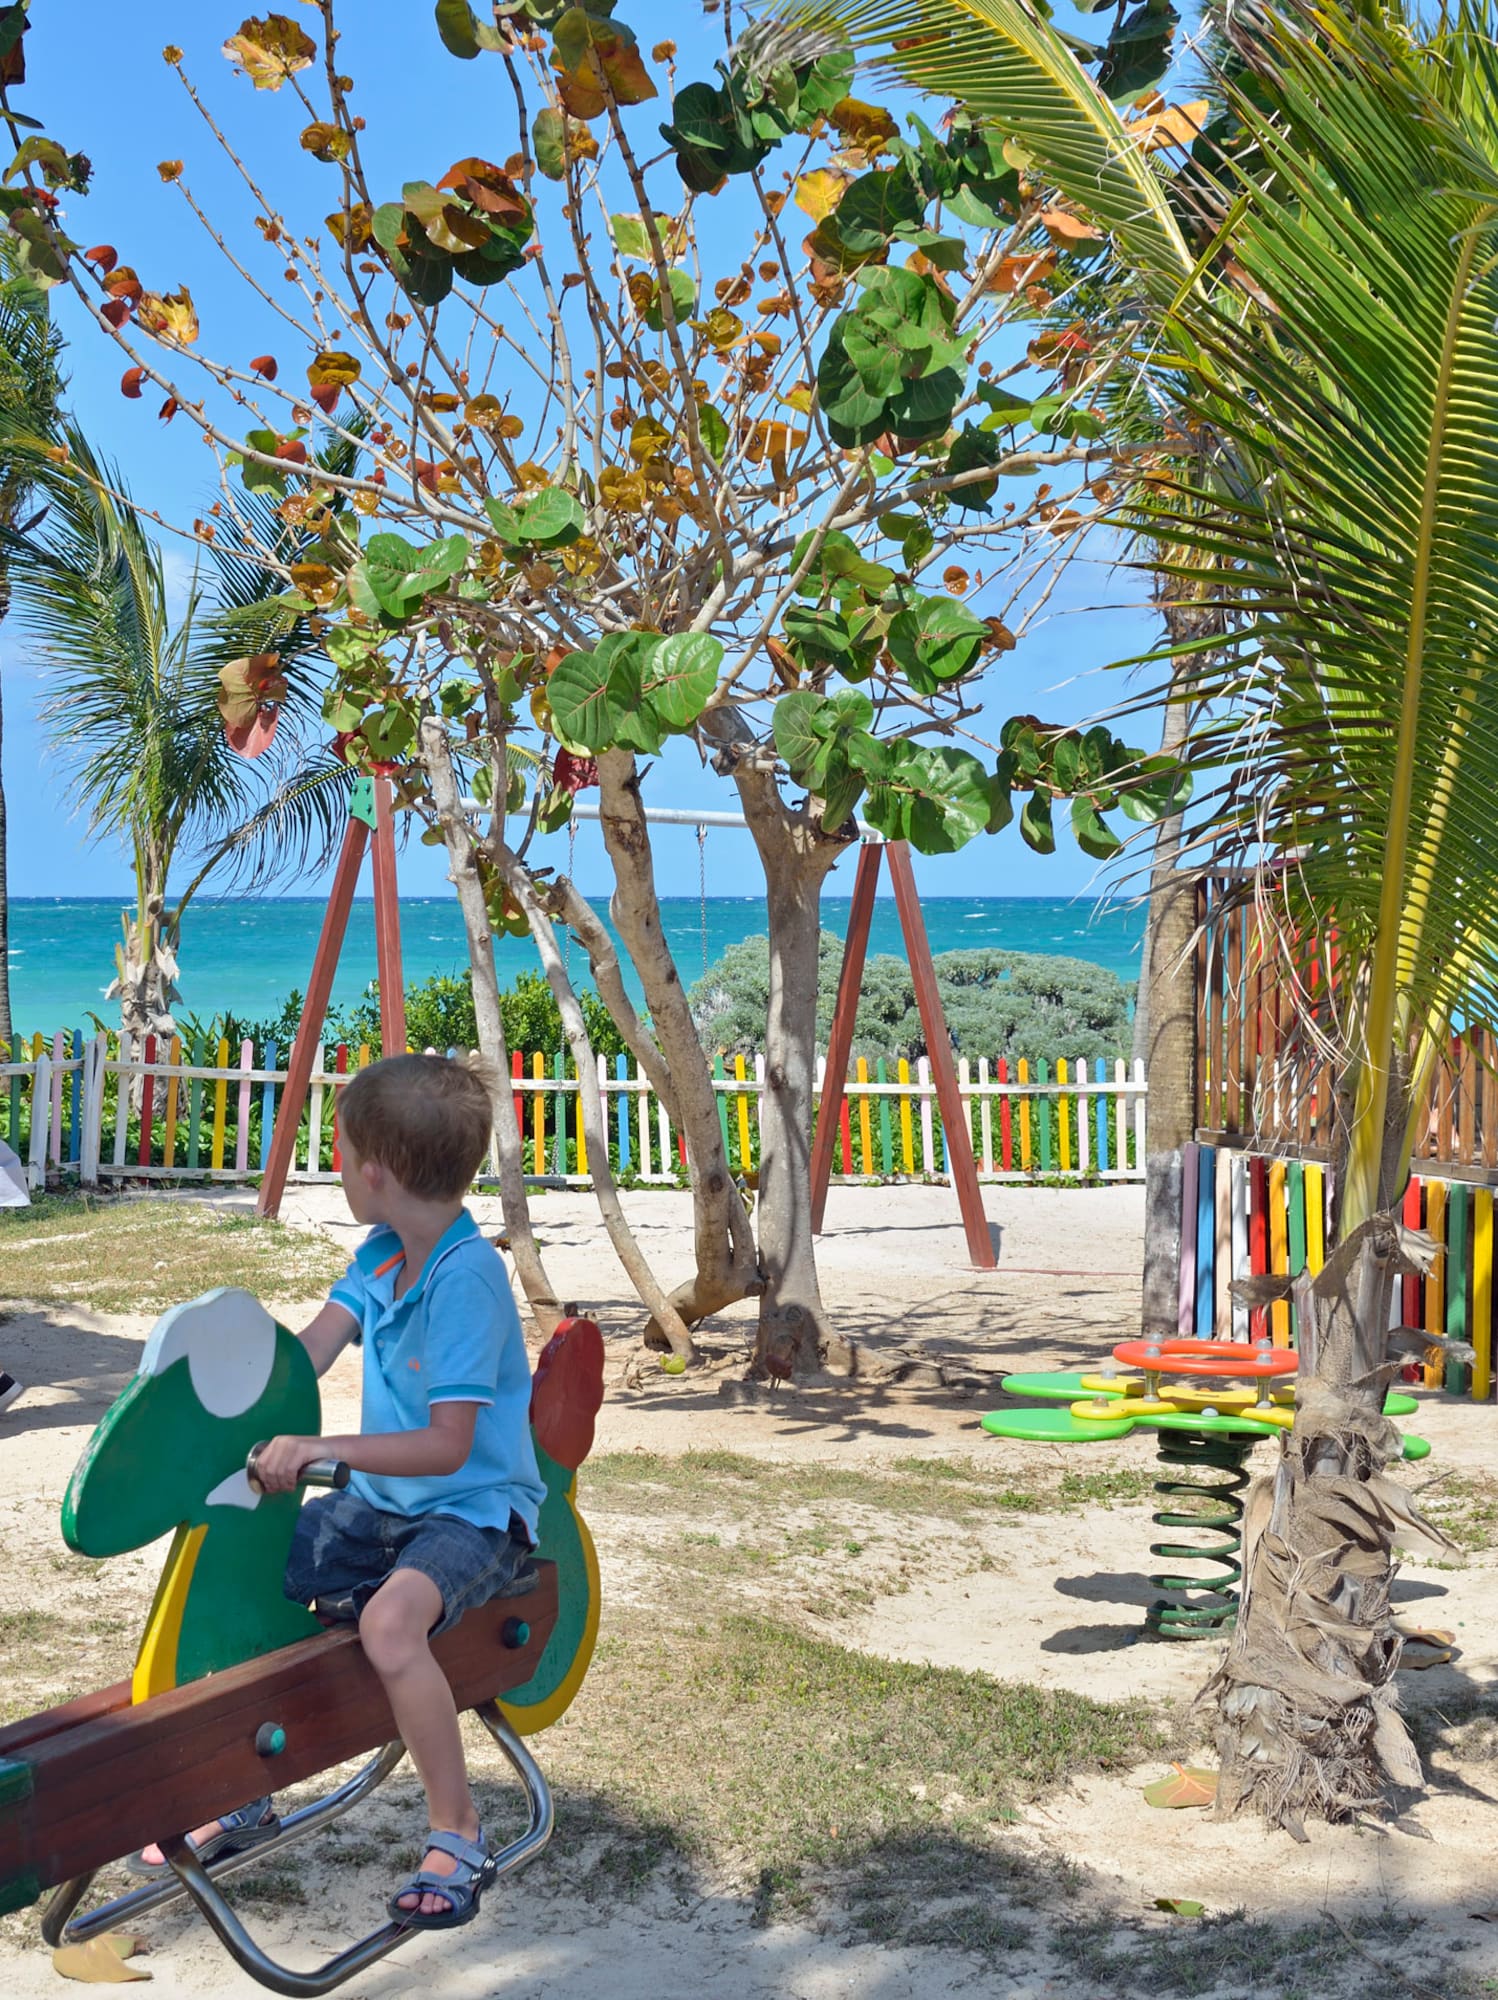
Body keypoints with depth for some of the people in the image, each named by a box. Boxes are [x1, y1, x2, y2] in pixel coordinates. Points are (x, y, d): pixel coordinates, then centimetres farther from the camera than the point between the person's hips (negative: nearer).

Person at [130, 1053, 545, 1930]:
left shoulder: (466, 1277, -23)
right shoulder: (382, 1255, 4)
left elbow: (447, 1445, -26)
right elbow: (306, 1356, 2)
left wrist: (320, 1447, -30)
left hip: (474, 1508, -9)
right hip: (383, 1502, 9)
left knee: (390, 1618, -36)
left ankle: (458, 1831, -14)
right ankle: (244, 1798, 17)